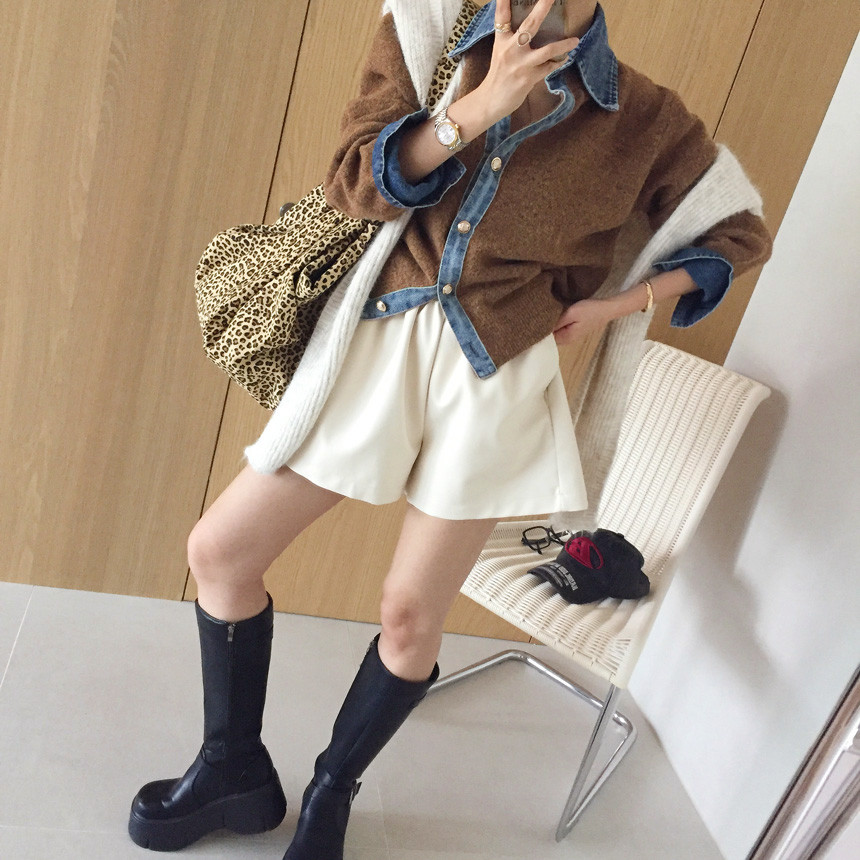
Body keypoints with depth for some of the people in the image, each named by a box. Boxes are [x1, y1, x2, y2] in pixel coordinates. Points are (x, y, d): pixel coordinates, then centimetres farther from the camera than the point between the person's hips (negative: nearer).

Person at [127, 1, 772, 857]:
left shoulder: (646, 121, -1)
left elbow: (741, 233, 11)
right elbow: (353, 184, -7)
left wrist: (622, 302, -2)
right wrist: (478, 106, -19)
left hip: (496, 375, -2)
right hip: (383, 338, 3)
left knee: (409, 616, 3)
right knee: (219, 549, 4)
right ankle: (235, 770, 28)